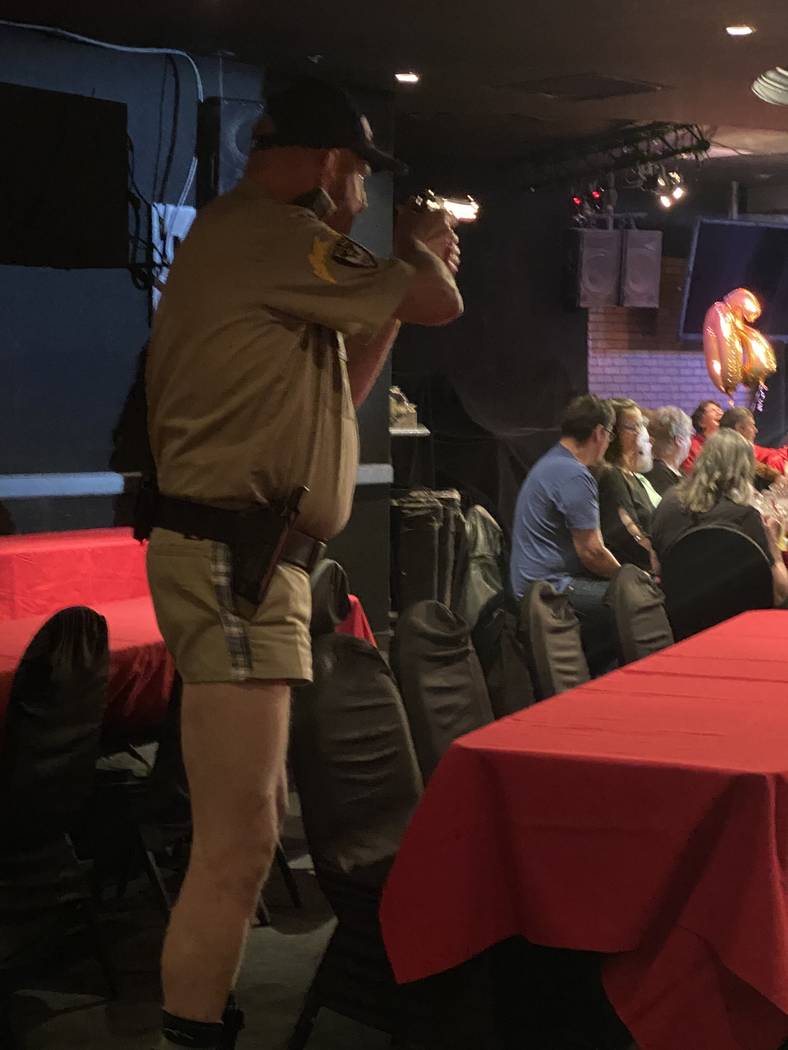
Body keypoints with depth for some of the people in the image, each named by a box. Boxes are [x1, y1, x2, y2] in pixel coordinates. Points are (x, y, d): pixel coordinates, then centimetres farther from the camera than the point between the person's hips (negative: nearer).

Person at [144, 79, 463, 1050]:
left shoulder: (248, 243, 21)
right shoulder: (269, 232, -13)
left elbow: (335, 394, 25)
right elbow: (438, 302, -11)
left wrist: (396, 282, 20)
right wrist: (416, 251, 10)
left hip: (245, 562, 11)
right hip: (233, 563, -11)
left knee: (249, 825, 17)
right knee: (236, 841, -12)